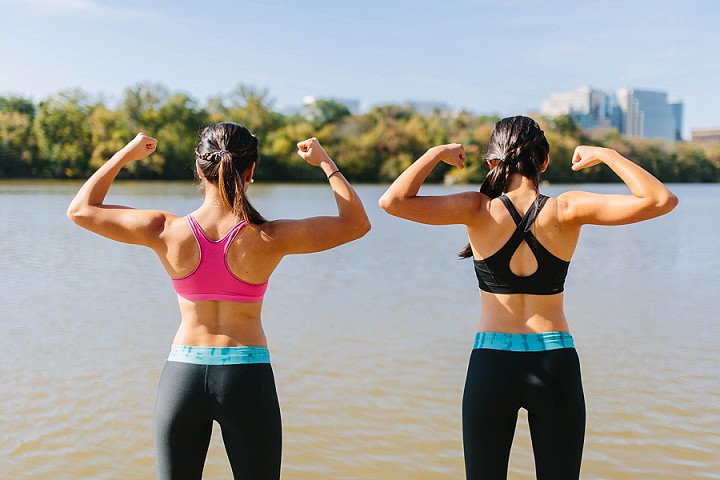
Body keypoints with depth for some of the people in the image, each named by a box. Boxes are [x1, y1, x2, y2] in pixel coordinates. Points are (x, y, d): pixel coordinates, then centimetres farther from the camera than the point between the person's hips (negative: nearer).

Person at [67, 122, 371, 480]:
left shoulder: (167, 233, -10)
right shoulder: (268, 240, -14)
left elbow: (80, 210, 4)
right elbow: (357, 223, -3)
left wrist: (126, 154, 11)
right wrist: (325, 162, 5)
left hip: (181, 375, 2)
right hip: (248, 379, -1)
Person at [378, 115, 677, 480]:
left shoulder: (480, 210, -8)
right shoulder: (567, 211, -6)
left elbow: (393, 201, -14)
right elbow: (661, 200, -5)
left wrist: (437, 153, -1)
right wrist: (604, 155, 2)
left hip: (491, 364, -1)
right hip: (556, 365, 1)